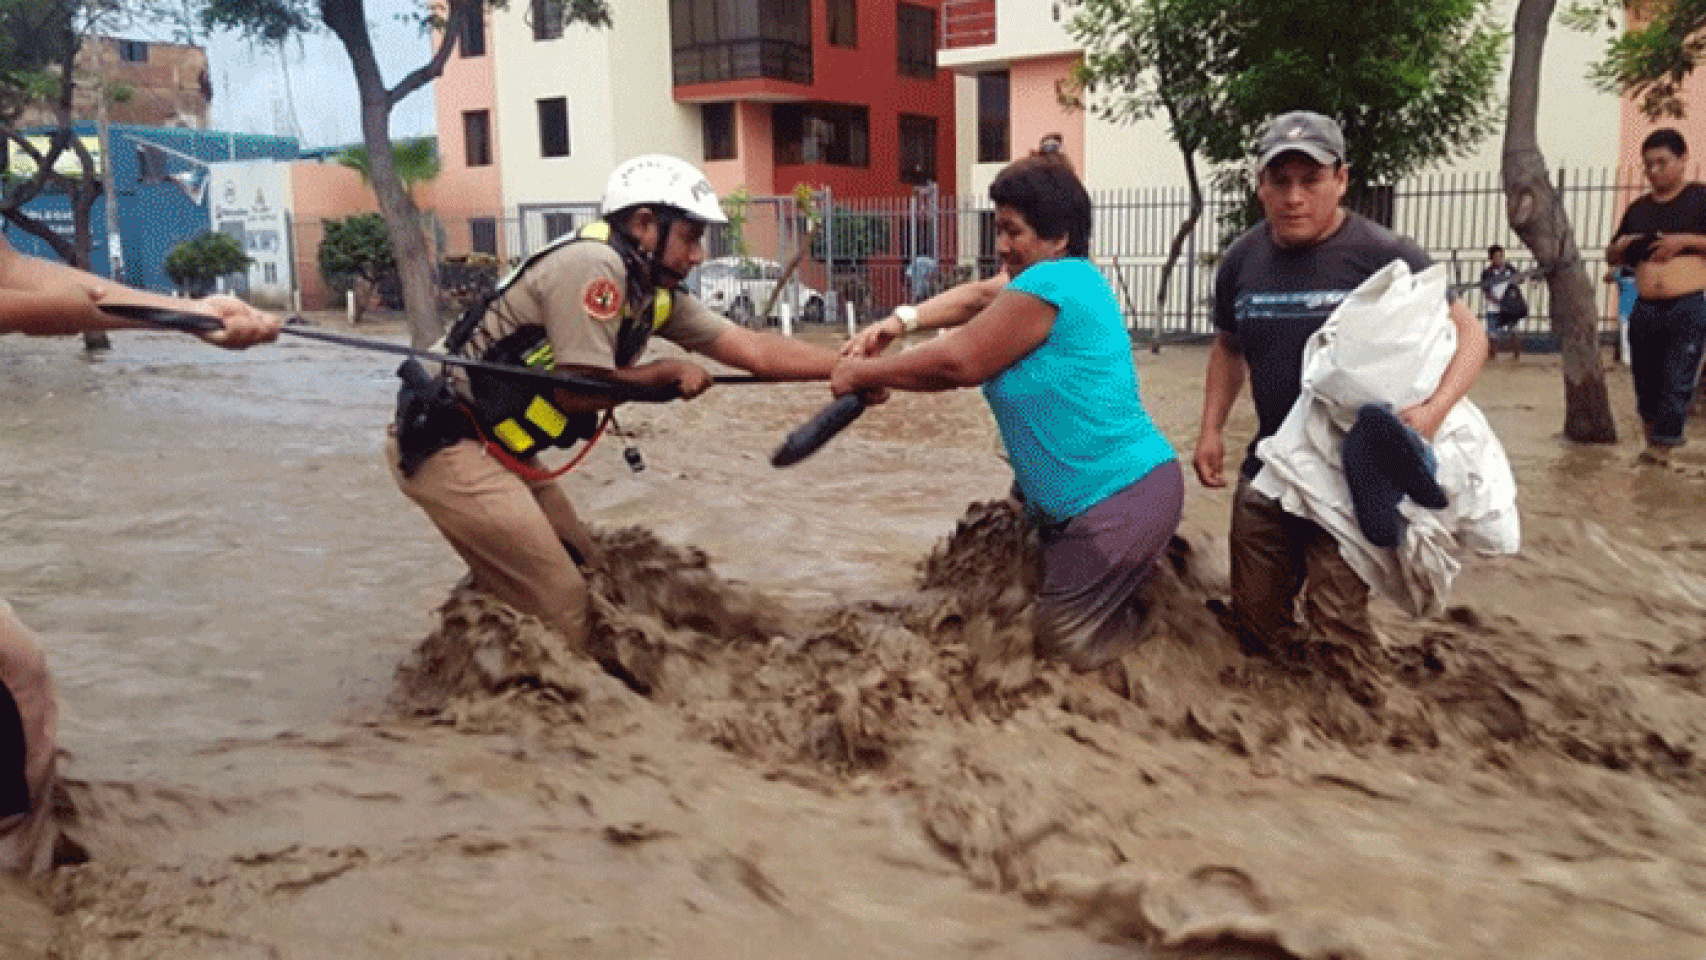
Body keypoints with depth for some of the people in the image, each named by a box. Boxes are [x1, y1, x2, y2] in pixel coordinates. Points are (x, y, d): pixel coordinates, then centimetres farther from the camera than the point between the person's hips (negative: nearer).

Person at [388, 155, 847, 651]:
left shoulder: (657, 296, 7)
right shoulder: (592, 264, -19)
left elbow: (753, 350, 3)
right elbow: (578, 391, -20)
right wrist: (666, 372, -7)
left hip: (496, 446, 9)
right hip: (443, 442, -9)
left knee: (581, 570, 15)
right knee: (562, 610, -9)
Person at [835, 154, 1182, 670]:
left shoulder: (1052, 282, -20)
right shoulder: (1061, 276, 9)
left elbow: (956, 362, -17)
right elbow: (978, 295, 18)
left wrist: (865, 373, -6)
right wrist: (902, 319, 3)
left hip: (1124, 496, -10)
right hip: (1088, 496, 10)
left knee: (1063, 645, -1)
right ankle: (1155, 560, 23)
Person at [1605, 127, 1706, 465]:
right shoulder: (1638, 208, 15)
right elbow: (1612, 258, 24)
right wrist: (1619, 247, 2)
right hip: (1645, 309, 5)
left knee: (1678, 382, -8)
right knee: (1645, 380, 11)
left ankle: (1664, 443, -1)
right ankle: (1651, 433, 28)